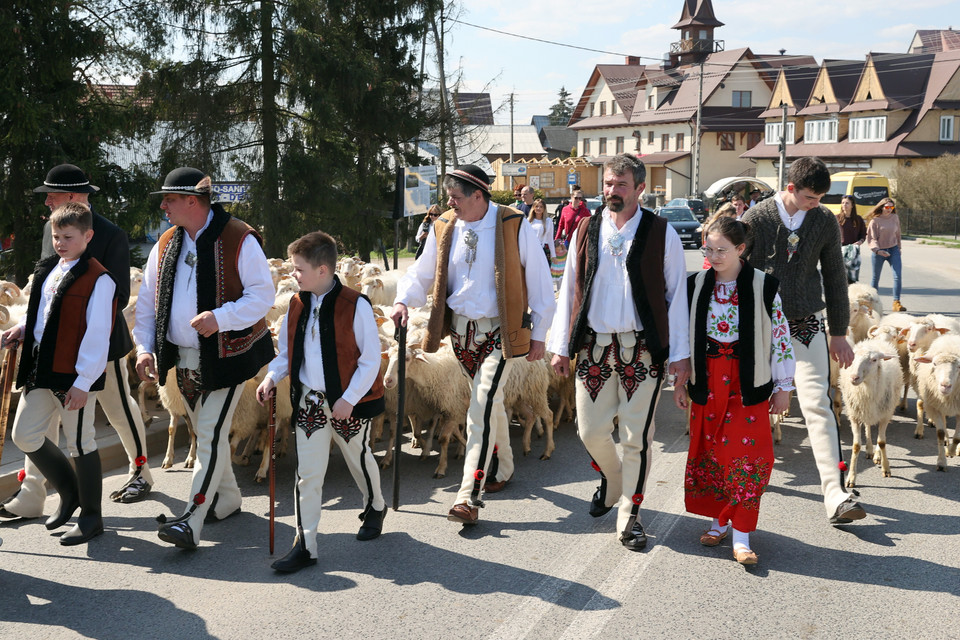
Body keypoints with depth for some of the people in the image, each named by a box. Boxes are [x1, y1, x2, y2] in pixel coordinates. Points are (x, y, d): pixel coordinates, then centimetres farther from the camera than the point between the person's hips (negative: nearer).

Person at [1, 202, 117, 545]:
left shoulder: (98, 278, -13)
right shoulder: (47, 269, 12)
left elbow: (97, 334, -16)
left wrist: (83, 382, -18)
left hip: (75, 375, -8)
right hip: (41, 369, 8)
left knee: (80, 443, 2)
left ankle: (91, 516, 17)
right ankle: (69, 493, 31)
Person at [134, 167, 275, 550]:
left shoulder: (239, 240, -12)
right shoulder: (166, 245, 8)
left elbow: (262, 295, -15)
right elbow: (147, 301, 12)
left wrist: (220, 318, -27)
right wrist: (144, 348, 1)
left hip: (227, 356, -7)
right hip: (183, 358, 7)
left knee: (211, 435, -11)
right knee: (205, 433, 17)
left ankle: (191, 523, -13)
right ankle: (226, 500, 34)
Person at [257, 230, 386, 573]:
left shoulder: (355, 306, -17)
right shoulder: (297, 306, 1)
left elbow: (370, 360, -13)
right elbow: (287, 352, 12)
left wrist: (349, 399, -17)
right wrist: (272, 377, -6)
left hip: (350, 403, -4)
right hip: (309, 401, 4)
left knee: (359, 459, 19)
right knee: (307, 474, 2)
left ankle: (375, 507, 46)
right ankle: (305, 545, 7)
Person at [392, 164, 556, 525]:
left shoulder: (514, 226, -9)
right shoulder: (444, 228, 5)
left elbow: (539, 282, -4)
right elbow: (422, 272, 13)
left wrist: (538, 334, -4)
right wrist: (403, 300, -7)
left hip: (499, 332, -5)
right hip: (461, 331, 5)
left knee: (482, 409, -12)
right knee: (490, 402, 18)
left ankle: (468, 497, -12)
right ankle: (503, 468, 38)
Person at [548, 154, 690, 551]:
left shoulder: (662, 233, -1)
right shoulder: (586, 231, 8)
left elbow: (677, 295, 0)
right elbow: (569, 289, 11)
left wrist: (680, 355, -4)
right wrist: (560, 346, 8)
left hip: (642, 349, -3)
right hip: (593, 346, 3)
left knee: (637, 436, 1)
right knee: (591, 430, 8)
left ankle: (629, 515, 16)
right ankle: (610, 481, 39)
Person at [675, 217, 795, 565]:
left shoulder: (763, 287, -5)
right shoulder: (695, 286, 4)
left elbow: (781, 337, -1)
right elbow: (683, 335, 10)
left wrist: (783, 386, -1)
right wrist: (680, 382, 10)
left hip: (747, 383, -3)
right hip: (707, 383, 3)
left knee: (746, 455, -5)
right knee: (708, 451, 8)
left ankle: (741, 536, 1)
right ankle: (719, 520, 24)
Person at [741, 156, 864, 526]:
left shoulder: (824, 221, 2)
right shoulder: (756, 219, -6)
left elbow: (835, 277, 9)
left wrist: (839, 333, 11)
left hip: (807, 325, 1)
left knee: (817, 405, -8)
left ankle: (835, 496, -13)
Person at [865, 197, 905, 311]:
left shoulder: (895, 218, 5)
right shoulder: (875, 220, -7)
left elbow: (897, 234, 17)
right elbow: (872, 238, -8)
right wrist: (877, 250, -21)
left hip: (893, 249, 3)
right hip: (879, 252, -3)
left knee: (897, 276, -11)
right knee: (876, 277, 8)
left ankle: (896, 302, -12)